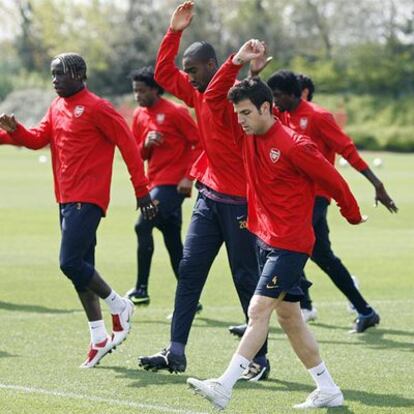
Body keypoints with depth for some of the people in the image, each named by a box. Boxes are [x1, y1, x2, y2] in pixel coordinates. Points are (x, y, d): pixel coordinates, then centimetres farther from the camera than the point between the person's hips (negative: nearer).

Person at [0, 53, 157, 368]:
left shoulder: (96, 108, -11)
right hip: (66, 199, 9)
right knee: (80, 267, 10)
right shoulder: (57, 107, 14)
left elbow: (128, 144, -11)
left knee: (70, 263, -16)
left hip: (87, 200, -9)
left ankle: (118, 305, 6)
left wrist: (141, 190, -12)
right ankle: (99, 337, 17)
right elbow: (39, 139, 12)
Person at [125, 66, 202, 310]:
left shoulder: (175, 112, -9)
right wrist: (146, 144, -7)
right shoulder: (139, 115, 12)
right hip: (155, 184, 8)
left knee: (143, 226, -21)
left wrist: (189, 177, -16)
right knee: (173, 244, 9)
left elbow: (199, 143, -9)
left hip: (173, 184, -8)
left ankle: (141, 290, -17)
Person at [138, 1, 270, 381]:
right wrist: (174, 32, 8)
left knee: (246, 279, -1)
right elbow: (164, 74, 16)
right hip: (209, 196, 8)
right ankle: (176, 353, 5)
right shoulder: (197, 92, 9)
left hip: (239, 202, -8)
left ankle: (260, 359, 7)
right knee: (189, 271, 3)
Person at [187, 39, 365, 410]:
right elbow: (214, 98, 8)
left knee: (259, 310, -14)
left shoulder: (294, 145, -17)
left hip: (290, 244, -9)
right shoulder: (248, 134, 5)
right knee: (288, 316, 11)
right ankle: (328, 389, 19)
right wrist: (237, 61, -2)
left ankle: (224, 386, -20)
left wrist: (353, 215, 6)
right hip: (266, 238, 9)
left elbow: (332, 180, -7)